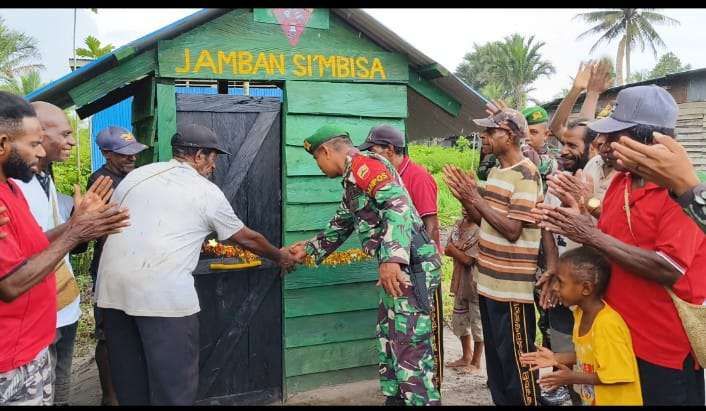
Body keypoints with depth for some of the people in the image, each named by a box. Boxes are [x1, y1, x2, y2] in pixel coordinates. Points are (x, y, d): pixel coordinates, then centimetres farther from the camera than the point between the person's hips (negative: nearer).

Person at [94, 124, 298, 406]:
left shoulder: (136, 175, 16)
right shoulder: (207, 192, 5)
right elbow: (246, 238, 16)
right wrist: (279, 257, 33)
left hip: (112, 288, 6)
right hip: (164, 294, -6)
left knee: (130, 381, 17)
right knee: (173, 383, 5)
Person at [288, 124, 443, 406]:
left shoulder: (363, 163, -9)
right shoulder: (352, 180, 23)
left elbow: (398, 206, -23)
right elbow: (339, 226, 37)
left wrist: (391, 258, -32)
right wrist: (308, 249, 38)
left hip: (410, 265, -11)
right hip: (398, 267, 11)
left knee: (410, 346, -8)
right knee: (388, 338, 17)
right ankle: (395, 398, 28)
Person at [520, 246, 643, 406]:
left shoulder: (607, 324, -27)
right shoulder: (580, 312, -2)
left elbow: (619, 375, -24)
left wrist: (573, 378, -22)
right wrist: (556, 358, 0)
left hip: (616, 401, -7)